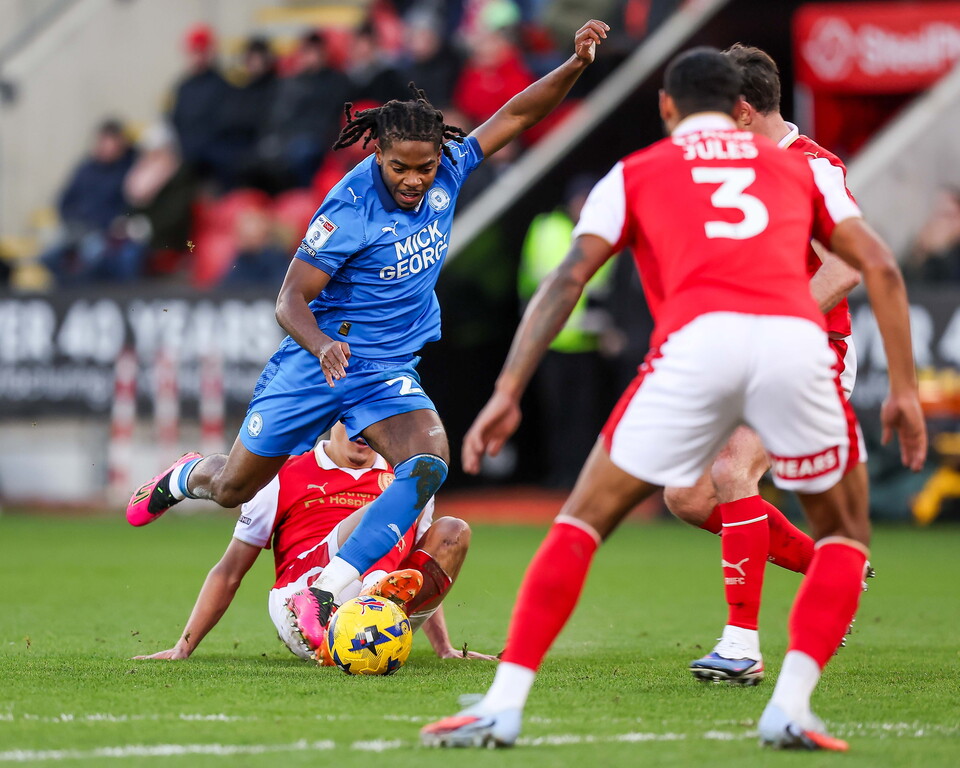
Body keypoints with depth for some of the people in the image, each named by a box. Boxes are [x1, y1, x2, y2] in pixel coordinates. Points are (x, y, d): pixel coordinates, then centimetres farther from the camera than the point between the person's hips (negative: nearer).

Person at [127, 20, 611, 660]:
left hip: (390, 371, 4)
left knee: (429, 464, -26)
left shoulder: (448, 172, -7)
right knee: (234, 488, 9)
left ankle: (327, 593, -27)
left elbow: (518, 114, -1)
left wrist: (576, 65, -17)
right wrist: (322, 344, -42)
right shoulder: (350, 209, -23)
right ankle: (185, 478, 48)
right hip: (316, 361, -4)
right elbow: (291, 300, -22)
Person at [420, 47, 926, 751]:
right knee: (845, 534, 23)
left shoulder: (635, 173, 26)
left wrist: (507, 394, 10)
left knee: (585, 521, 14)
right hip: (797, 341, 1)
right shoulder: (797, 166, 30)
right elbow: (881, 268, 19)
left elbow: (567, 280, 13)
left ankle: (504, 704, 6)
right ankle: (790, 708, 7)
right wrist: (905, 389, 20)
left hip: (696, 343, -1)